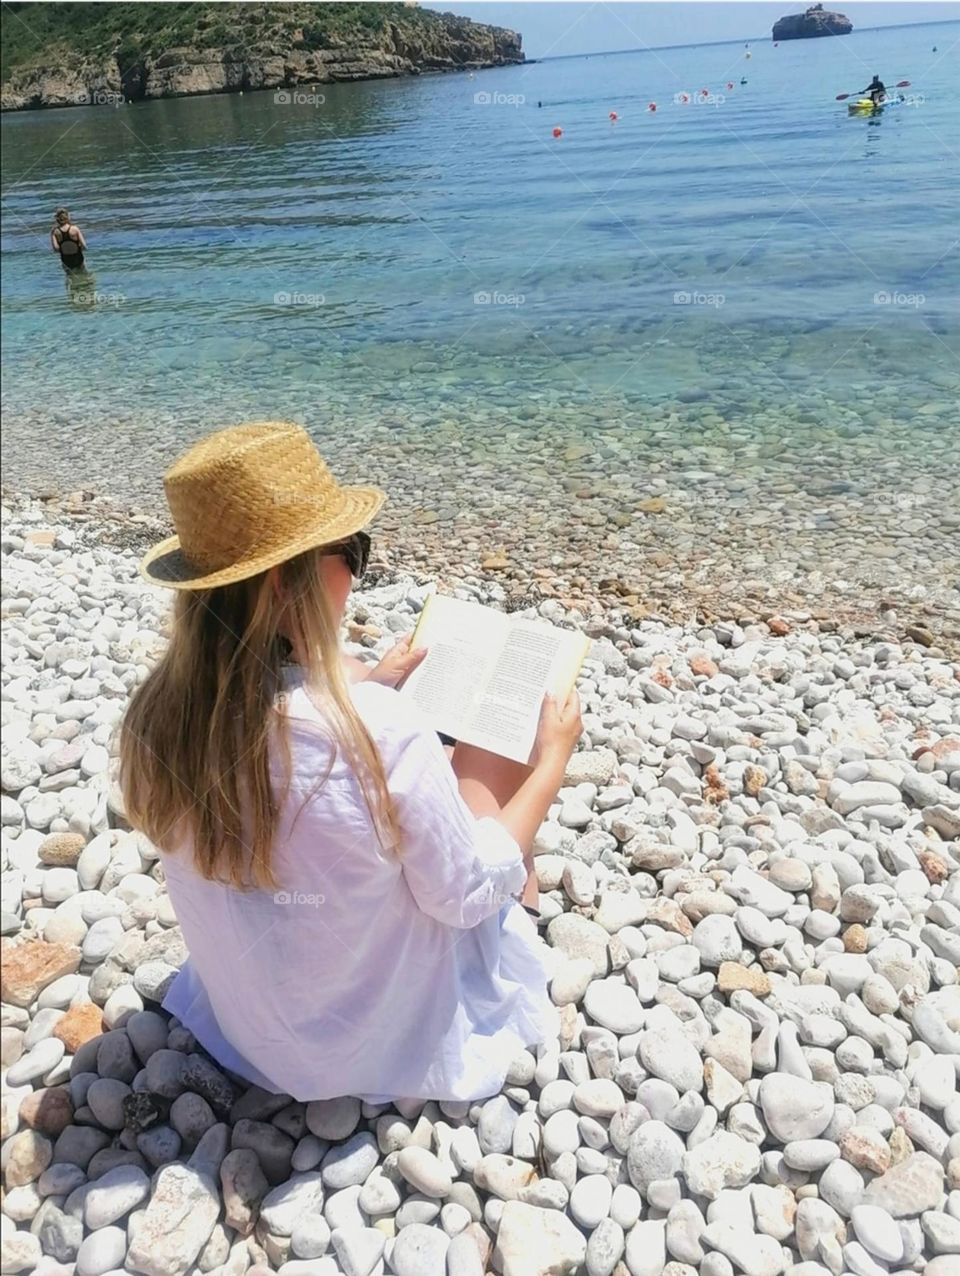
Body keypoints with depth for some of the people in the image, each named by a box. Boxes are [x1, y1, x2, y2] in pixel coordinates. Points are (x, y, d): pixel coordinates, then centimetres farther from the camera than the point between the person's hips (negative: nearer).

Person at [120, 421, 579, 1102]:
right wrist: (552, 764, -7)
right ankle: (519, 882, 38)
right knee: (491, 755, 10)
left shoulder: (158, 713, -18)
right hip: (386, 1032, -4)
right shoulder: (380, 734, -36)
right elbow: (467, 896, -19)